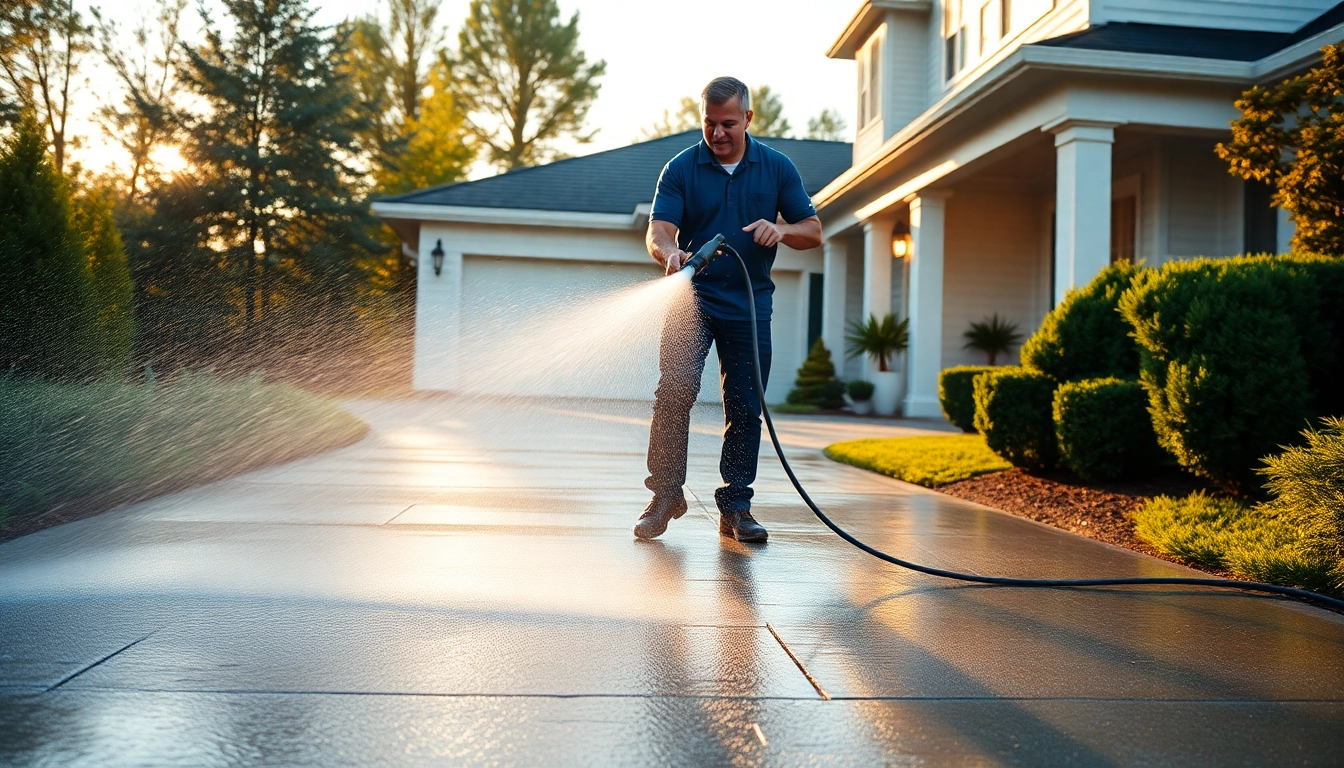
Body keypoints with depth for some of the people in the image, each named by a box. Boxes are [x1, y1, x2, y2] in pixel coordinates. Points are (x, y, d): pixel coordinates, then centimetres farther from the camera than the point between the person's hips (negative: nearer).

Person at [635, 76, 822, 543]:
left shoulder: (777, 167, 7)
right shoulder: (681, 168, 2)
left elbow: (814, 231, 7)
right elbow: (657, 231, -8)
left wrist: (781, 229, -15)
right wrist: (670, 254, -32)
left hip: (749, 305, 2)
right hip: (692, 298, -2)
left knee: (745, 409, 3)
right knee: (675, 390, -18)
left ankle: (735, 507, 14)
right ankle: (666, 495, -6)